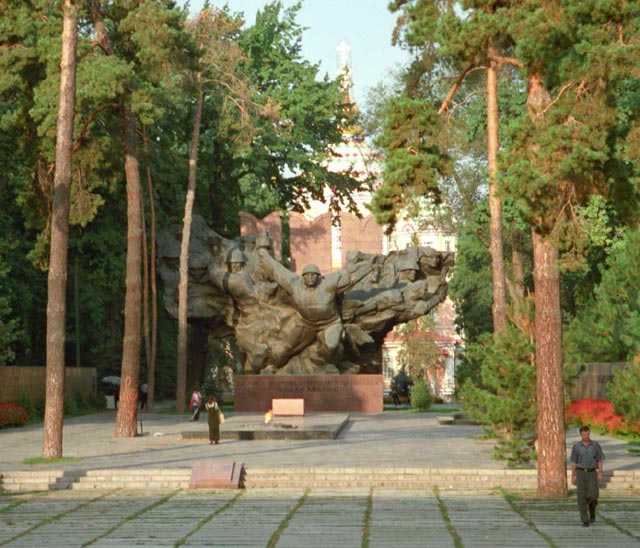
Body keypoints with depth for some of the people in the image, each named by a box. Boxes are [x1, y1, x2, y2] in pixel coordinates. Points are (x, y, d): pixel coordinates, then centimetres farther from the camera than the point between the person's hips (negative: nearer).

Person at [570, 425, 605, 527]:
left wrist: (600, 474, -7)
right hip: (580, 473, 0)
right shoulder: (576, 446, 2)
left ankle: (592, 511, 20)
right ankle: (585, 521, -5)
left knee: (593, 496, -12)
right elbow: (574, 462, 7)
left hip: (592, 474, 0)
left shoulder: (596, 445, 1)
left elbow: (600, 460, 3)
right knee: (582, 497, -10)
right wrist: (573, 476, 2)